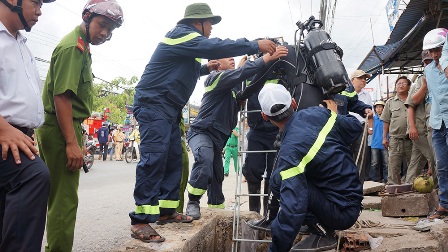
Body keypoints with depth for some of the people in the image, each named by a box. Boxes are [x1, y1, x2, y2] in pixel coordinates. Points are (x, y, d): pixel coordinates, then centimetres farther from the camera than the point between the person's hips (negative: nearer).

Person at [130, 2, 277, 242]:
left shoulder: (187, 39, 22)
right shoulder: (182, 34, -10)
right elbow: (217, 47, -22)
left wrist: (206, 68, 23)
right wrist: (256, 45, -18)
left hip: (168, 108, 11)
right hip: (153, 104, -11)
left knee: (173, 159, 8)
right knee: (154, 158, -18)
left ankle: (166, 209, 16)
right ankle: (140, 220, -17)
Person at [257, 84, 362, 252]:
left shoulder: (289, 151, -27)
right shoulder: (318, 112, -8)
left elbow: (292, 210, -31)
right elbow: (355, 127, 9)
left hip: (342, 215, -8)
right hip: (355, 199, 8)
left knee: (278, 181, -15)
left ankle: (323, 234, -3)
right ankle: (324, 228, 16)